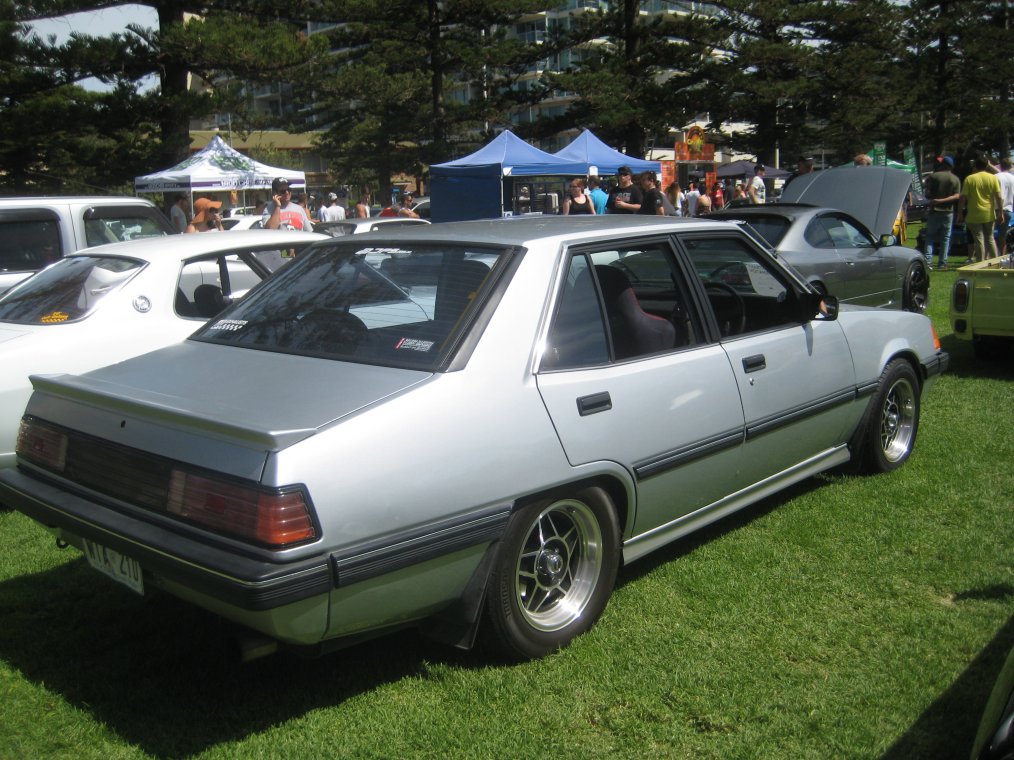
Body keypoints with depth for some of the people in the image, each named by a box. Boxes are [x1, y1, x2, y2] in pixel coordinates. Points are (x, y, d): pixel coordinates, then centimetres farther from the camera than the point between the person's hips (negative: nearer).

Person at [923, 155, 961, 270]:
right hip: (948, 211, 2)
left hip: (934, 210, -2)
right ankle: (942, 263, 3)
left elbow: (927, 194, -6)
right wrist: (943, 200, -11)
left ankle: (928, 260, -8)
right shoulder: (956, 179, 4)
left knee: (930, 236, 5)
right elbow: (957, 196, -8)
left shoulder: (933, 176, -4)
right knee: (945, 238, 6)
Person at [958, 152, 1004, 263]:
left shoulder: (969, 179, -6)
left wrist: (960, 215, -2)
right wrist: (1000, 213, 2)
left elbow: (963, 198, -8)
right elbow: (999, 197, -4)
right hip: (989, 215, 3)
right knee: (990, 238, 16)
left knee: (979, 240, 1)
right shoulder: (993, 178, 0)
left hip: (974, 215, -3)